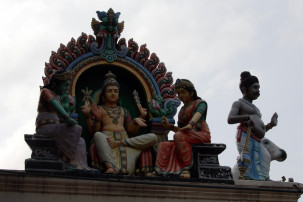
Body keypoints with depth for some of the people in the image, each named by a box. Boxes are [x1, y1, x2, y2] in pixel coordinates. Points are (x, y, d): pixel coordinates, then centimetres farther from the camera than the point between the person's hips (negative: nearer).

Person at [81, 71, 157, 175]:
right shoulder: (98, 109, 20)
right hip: (106, 138, -4)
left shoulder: (124, 111, 31)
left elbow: (132, 132, 22)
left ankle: (120, 143, -29)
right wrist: (87, 115, -7)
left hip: (125, 138, 4)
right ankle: (110, 166, -59)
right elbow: (93, 131, 6)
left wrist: (141, 118, 14)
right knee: (98, 135, -42)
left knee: (153, 137, -19)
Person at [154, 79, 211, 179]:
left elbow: (198, 114, -17)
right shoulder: (182, 109, 27)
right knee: (163, 145, -15)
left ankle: (187, 168, -37)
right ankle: (158, 171, -31)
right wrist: (169, 126, 1)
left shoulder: (200, 103, 7)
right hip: (187, 136, 7)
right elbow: (180, 129, 21)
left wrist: (190, 124, -38)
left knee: (178, 136, -35)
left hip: (201, 134, -7)